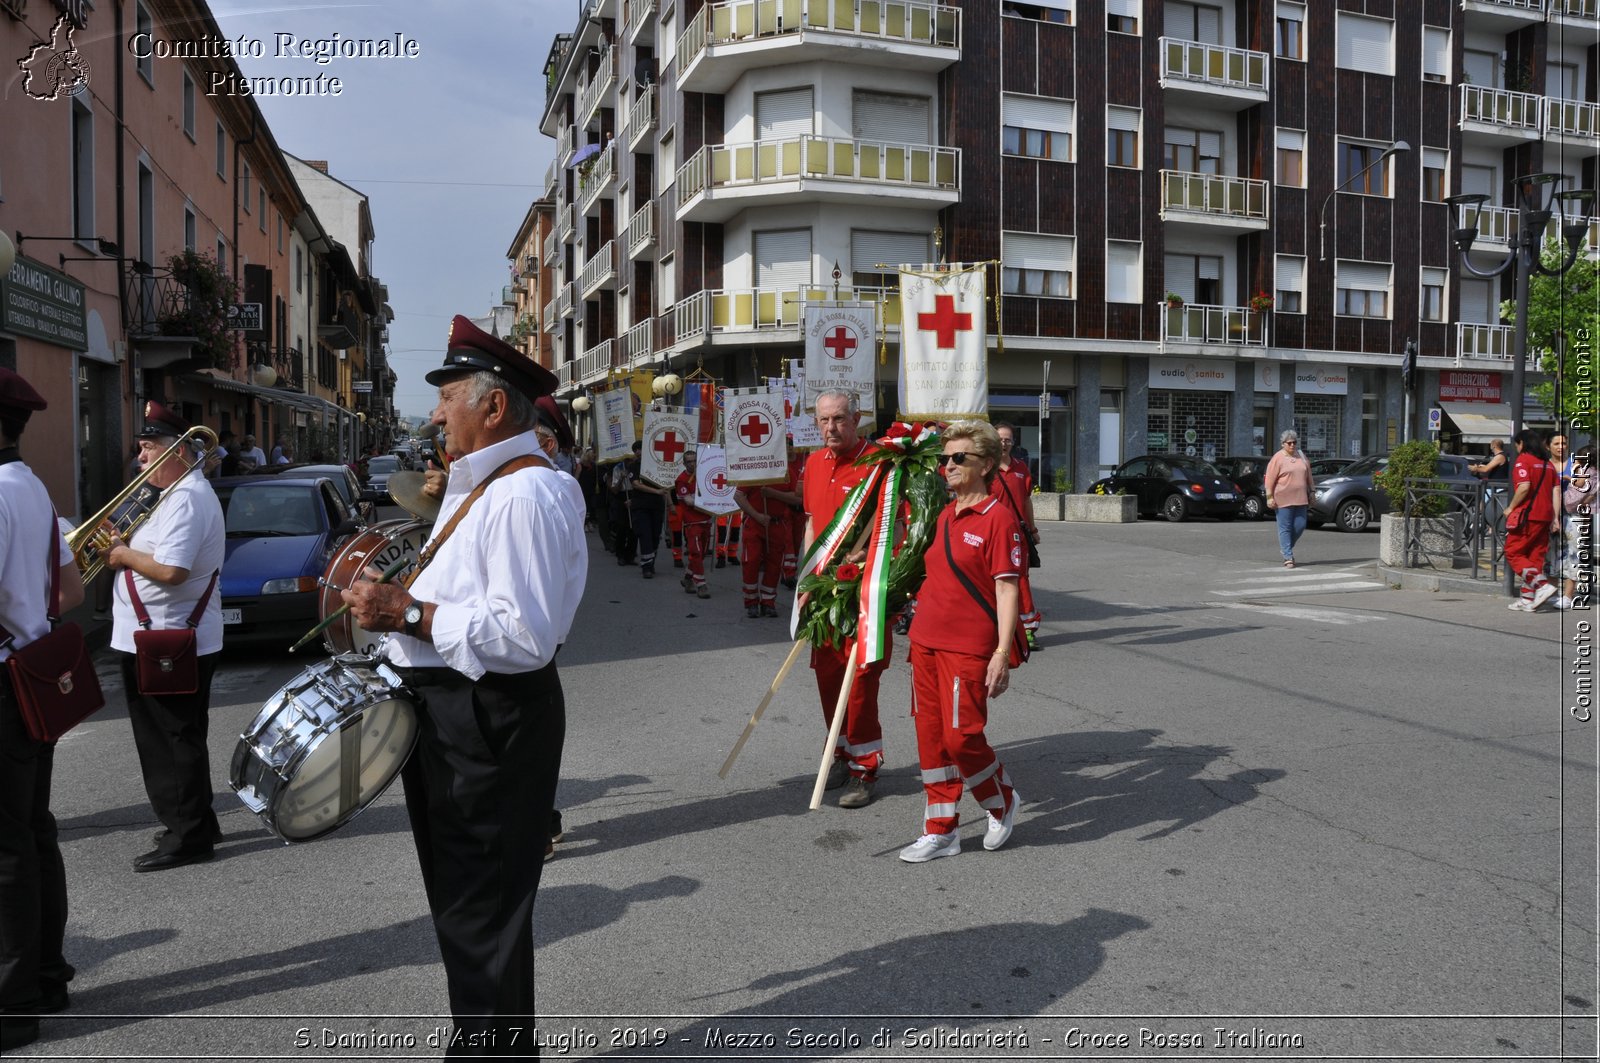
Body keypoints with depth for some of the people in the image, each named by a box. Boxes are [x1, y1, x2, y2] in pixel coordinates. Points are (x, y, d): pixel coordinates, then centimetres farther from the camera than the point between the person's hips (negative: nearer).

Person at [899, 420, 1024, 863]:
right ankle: (941, 830, 21)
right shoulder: (945, 515, 13)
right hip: (926, 641, 8)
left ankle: (1003, 802, 24)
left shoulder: (999, 518, -11)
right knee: (930, 735, 9)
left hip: (968, 647, -8)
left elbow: (1007, 588, -15)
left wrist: (1003, 652, -20)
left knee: (961, 736, -5)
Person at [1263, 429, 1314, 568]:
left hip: (1300, 499, 5)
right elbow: (1270, 479, -7)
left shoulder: (1301, 457, 13)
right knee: (1285, 528, -2)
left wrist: (1311, 492, 18)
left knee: (1300, 526, 4)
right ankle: (1288, 557, 1)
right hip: (1283, 499, -5)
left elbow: (1308, 477, 20)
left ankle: (1285, 547, 26)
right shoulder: (1278, 458, -4)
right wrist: (1269, 497, -12)